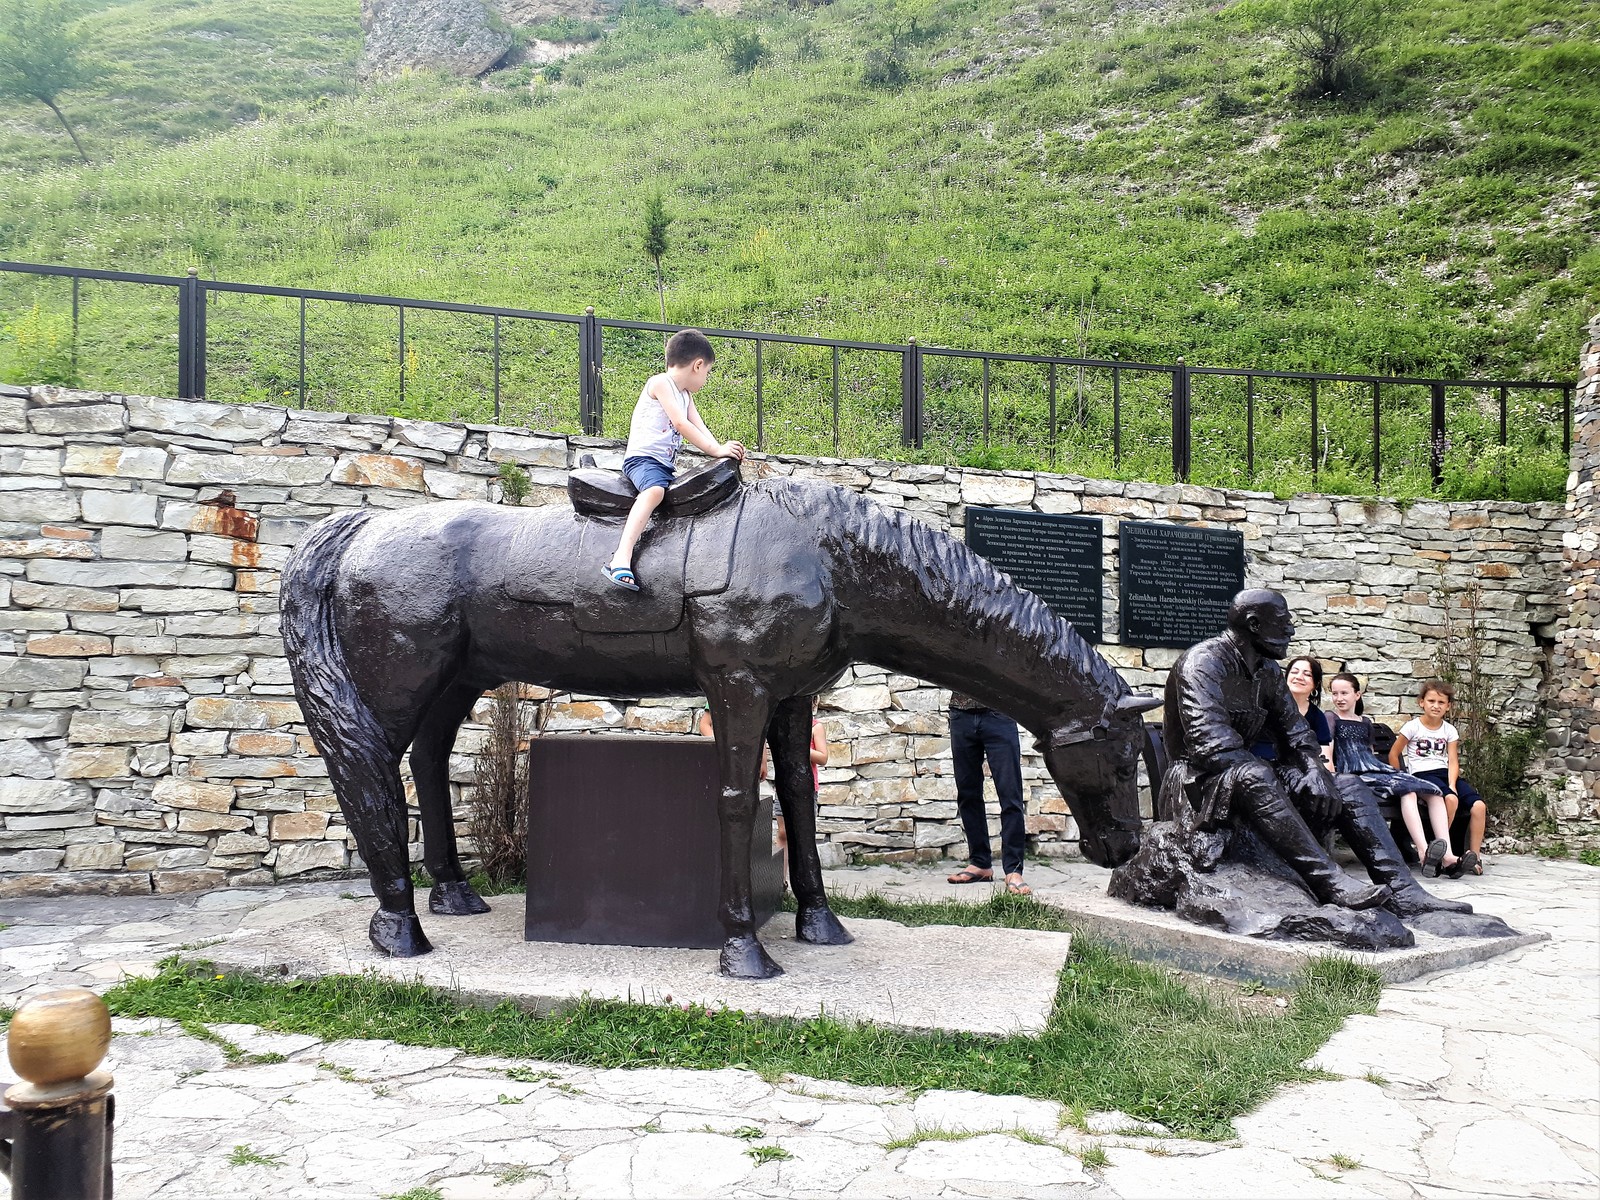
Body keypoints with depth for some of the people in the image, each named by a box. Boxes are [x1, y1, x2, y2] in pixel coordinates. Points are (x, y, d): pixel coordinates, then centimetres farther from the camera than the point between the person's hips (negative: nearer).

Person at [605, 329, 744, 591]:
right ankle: (621, 558, -52)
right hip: (642, 458, -10)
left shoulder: (685, 395, 25)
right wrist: (717, 449, -14)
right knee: (655, 490, -38)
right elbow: (681, 425, -13)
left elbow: (700, 429, 15)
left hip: (667, 466, 10)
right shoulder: (660, 383, -4)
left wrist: (722, 450, -3)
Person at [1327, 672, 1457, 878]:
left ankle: (1446, 854, -27)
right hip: (1356, 775, -8)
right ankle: (1423, 851, -50)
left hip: (1379, 769, 8)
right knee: (1407, 789, -33)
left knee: (1435, 791, -11)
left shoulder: (1366, 722, 28)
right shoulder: (1332, 719, 8)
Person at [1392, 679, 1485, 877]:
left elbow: (1453, 762, 3)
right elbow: (1393, 754, 5)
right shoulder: (1413, 727, 1)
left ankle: (1474, 855, -11)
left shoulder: (1449, 730, 12)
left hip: (1445, 773, 5)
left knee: (1478, 805, -20)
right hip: (1421, 774, -5)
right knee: (1450, 799, -36)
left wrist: (1452, 785, -13)